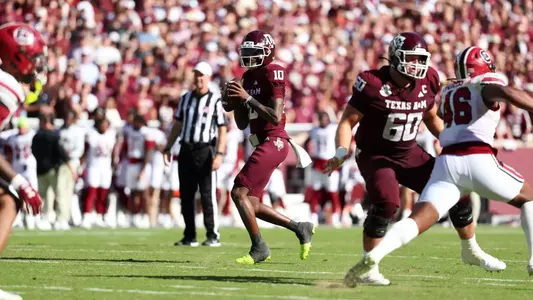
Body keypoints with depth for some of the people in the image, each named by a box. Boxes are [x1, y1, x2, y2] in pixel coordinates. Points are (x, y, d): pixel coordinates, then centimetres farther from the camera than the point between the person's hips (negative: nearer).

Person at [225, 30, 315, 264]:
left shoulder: (273, 74, -10)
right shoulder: (249, 77, 16)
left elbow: (275, 116, -20)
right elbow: (242, 123, 19)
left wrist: (247, 98, -20)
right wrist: (236, 100, 4)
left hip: (273, 142, -10)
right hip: (262, 144, 10)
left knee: (239, 192, -15)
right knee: (251, 204, 8)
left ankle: (259, 248, -7)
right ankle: (301, 229, 20)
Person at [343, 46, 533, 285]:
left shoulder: (448, 92, 27)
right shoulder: (487, 82, 9)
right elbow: (506, 93, -14)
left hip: (446, 161, 4)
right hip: (478, 158, -4)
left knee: (419, 219, -8)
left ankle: (373, 257, -33)